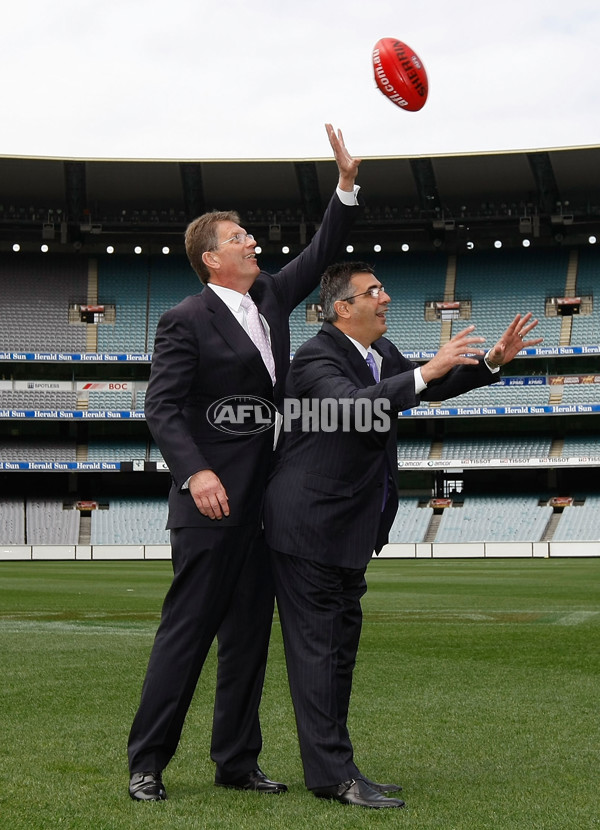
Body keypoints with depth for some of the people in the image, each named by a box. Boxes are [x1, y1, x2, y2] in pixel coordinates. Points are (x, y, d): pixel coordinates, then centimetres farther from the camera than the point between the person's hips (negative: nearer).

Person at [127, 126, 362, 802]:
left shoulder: (270, 297, 13)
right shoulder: (185, 321, -8)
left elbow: (319, 255, 18)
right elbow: (161, 405, -14)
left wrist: (347, 184, 6)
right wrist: (195, 472, -27)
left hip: (263, 502, 8)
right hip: (212, 500, -7)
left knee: (249, 634, 11)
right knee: (186, 632, -4)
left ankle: (236, 761, 19)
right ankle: (146, 763, 5)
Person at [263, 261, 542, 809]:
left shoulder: (383, 353, 11)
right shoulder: (316, 358, -16)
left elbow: (434, 388, 23)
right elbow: (355, 405, -34)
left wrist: (494, 361, 10)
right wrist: (427, 369, -36)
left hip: (351, 529, 10)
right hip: (310, 527, -10)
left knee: (341, 645, 13)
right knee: (318, 647, -6)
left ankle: (334, 767, 22)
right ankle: (332, 775, -4)